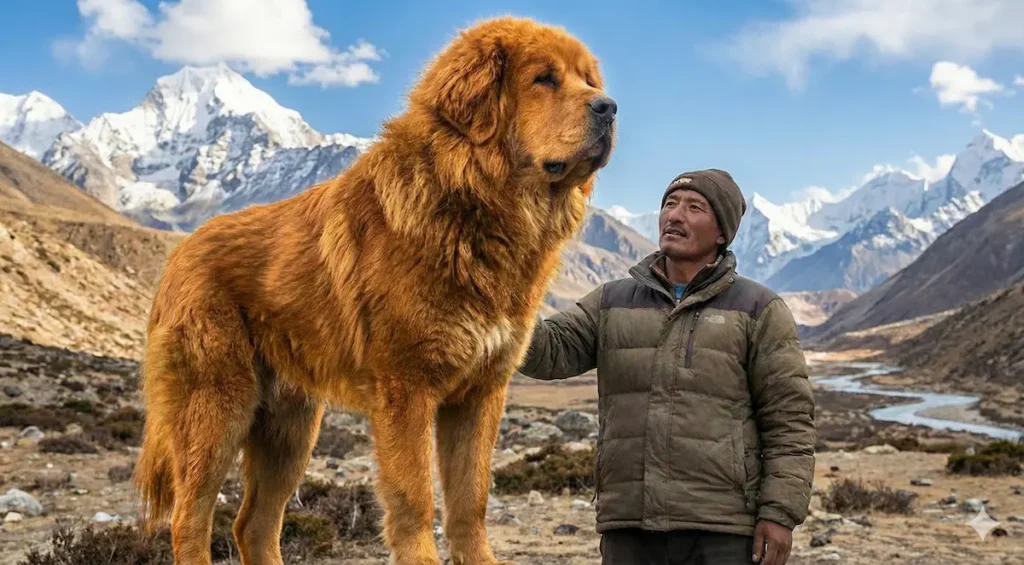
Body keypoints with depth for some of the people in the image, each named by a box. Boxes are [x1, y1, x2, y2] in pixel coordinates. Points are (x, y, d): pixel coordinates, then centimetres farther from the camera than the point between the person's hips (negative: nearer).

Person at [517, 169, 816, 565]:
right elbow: (546, 353, -1)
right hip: (632, 526, 3)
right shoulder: (613, 303, 11)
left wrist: (780, 514, -11)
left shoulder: (757, 310, 1)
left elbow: (788, 418, -3)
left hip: (721, 528, -3)